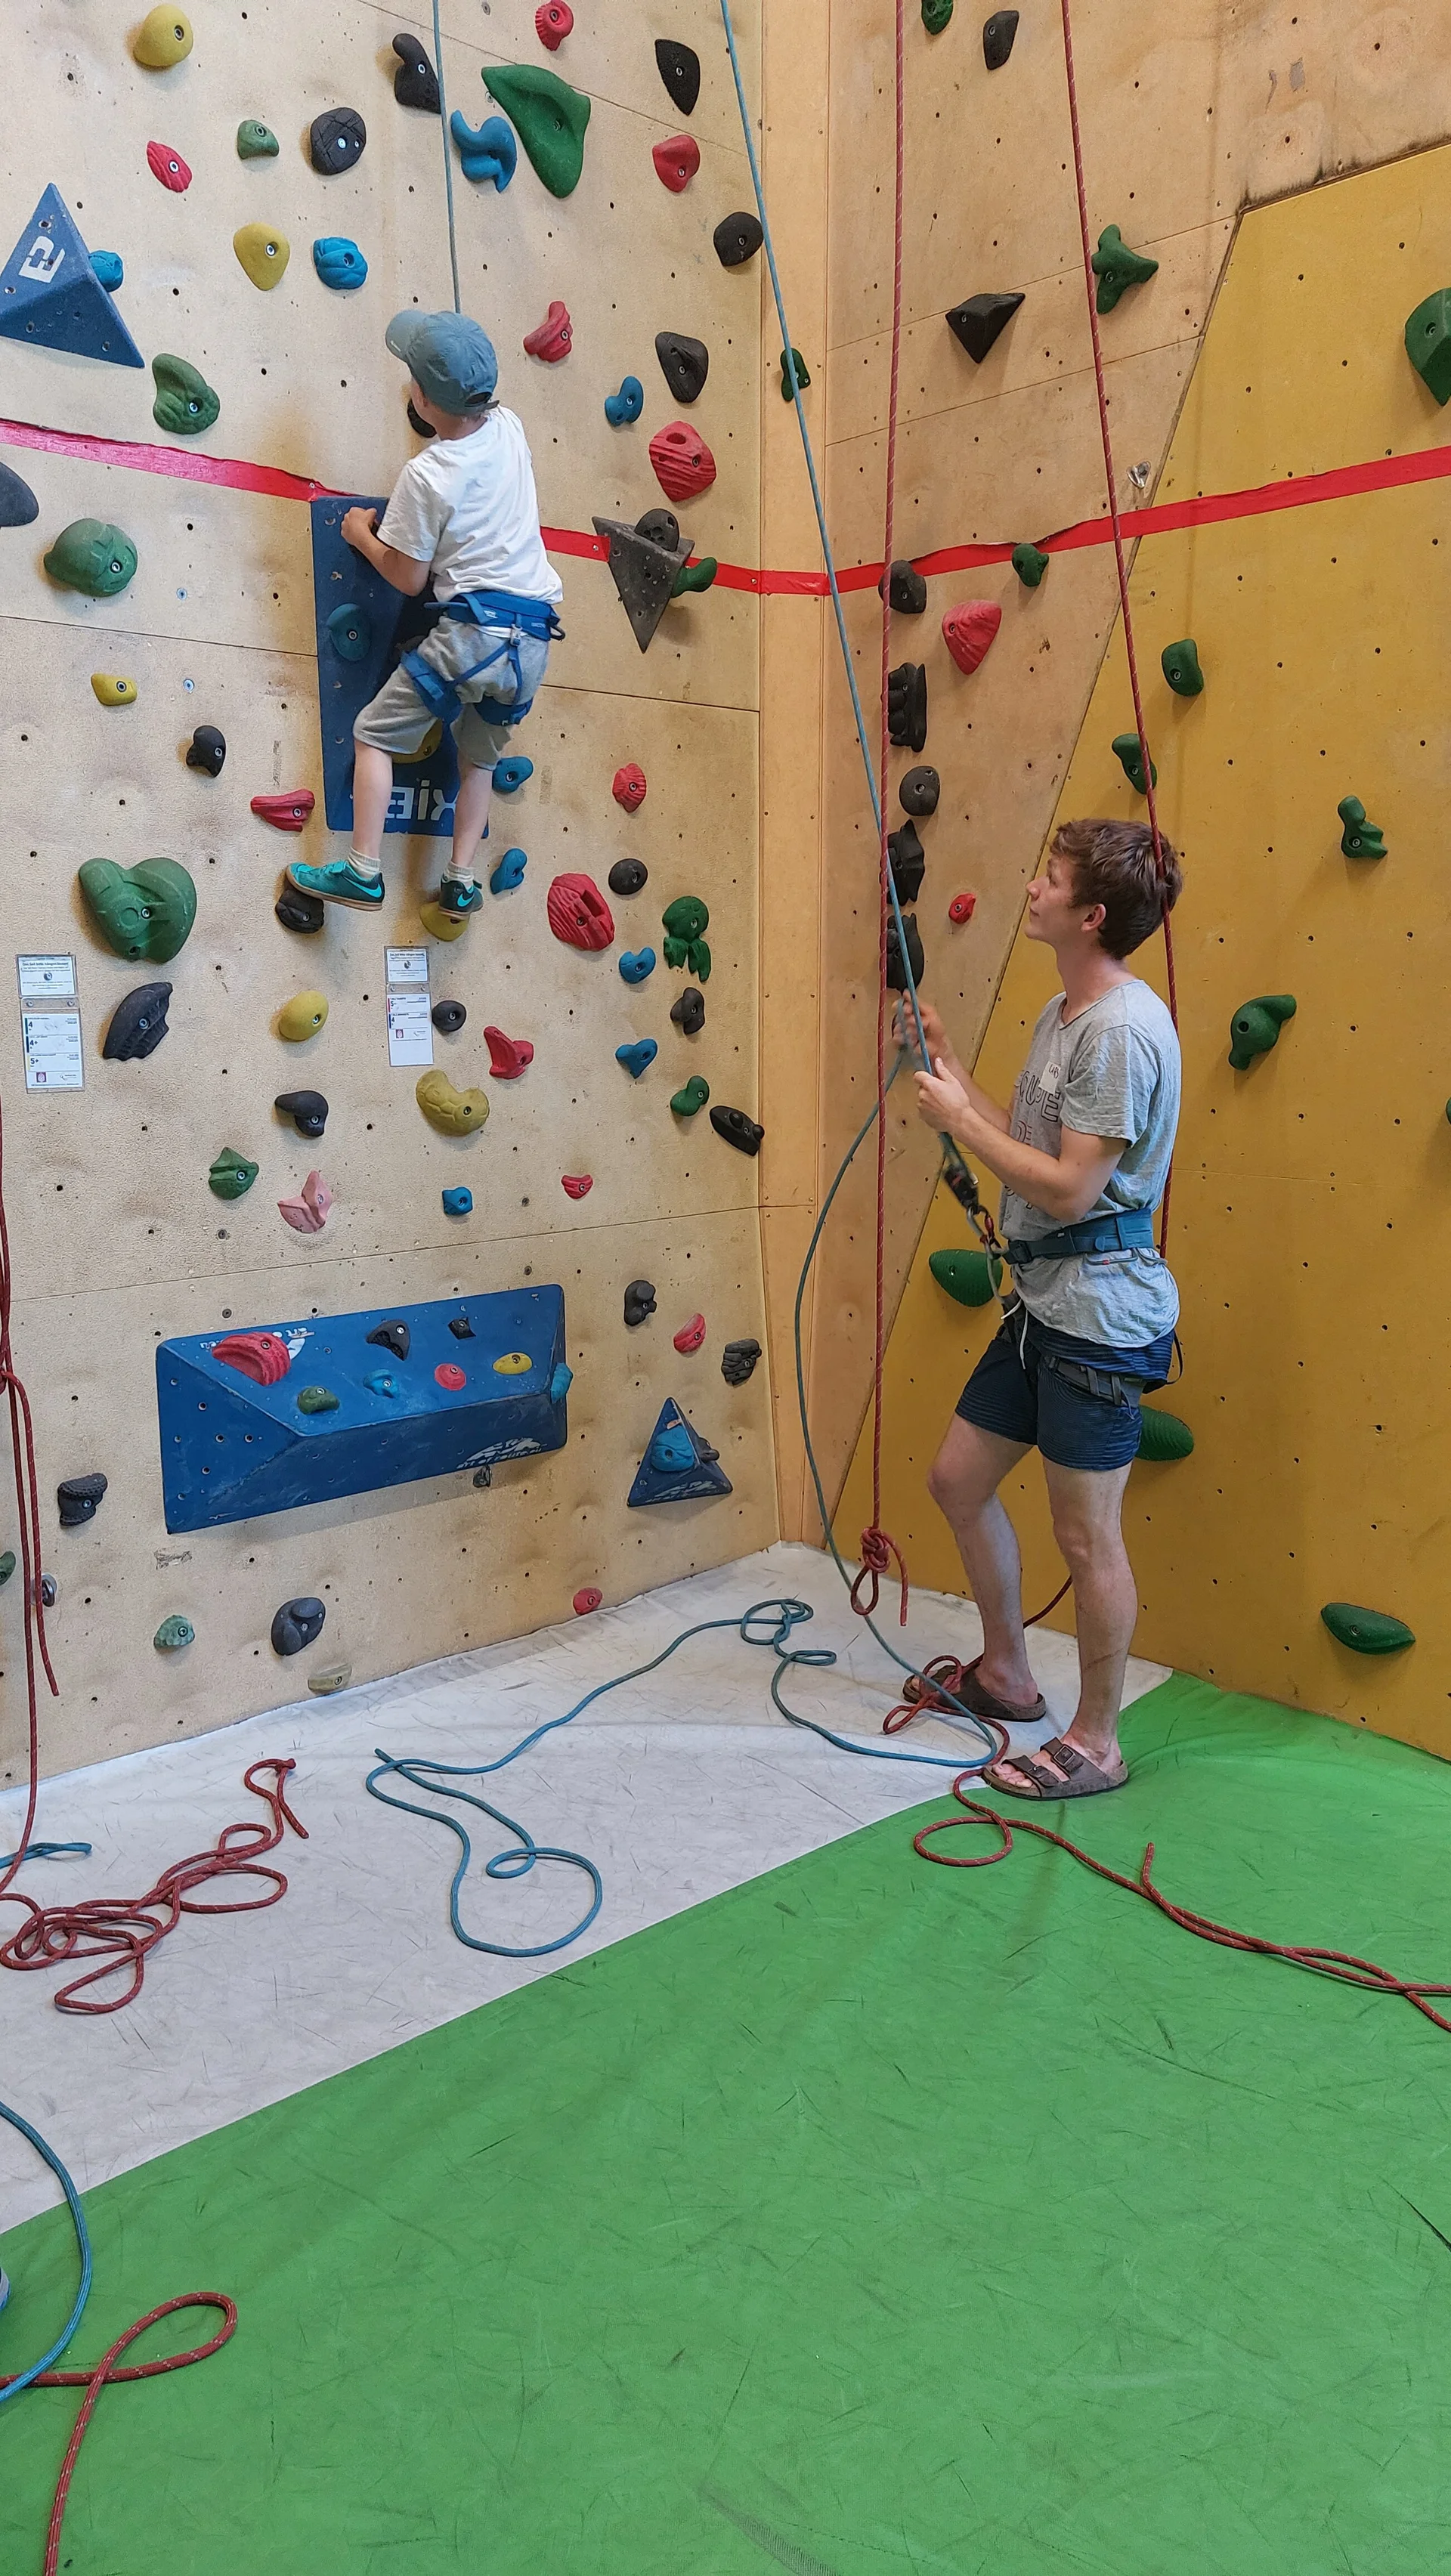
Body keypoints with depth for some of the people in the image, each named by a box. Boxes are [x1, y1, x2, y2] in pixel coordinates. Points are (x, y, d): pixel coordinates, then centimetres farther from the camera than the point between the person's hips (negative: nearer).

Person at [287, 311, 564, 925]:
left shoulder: (426, 477, -11)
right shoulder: (509, 427, 6)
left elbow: (408, 579, -2)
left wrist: (362, 534, 13)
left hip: (474, 631, -7)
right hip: (533, 636, 7)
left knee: (375, 735, 5)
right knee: (480, 755, 22)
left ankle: (363, 873, -3)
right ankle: (460, 881, 16)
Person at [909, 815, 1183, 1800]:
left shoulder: (1122, 1028, -19)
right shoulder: (1062, 1015, 12)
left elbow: (1069, 1189, -22)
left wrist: (959, 1118, -13)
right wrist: (951, 1068, 13)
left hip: (1099, 1312, -10)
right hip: (1043, 1300, 10)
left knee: (1086, 1535, 1)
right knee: (960, 1478, 18)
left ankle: (1096, 1744, 19)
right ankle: (1007, 1675, 36)